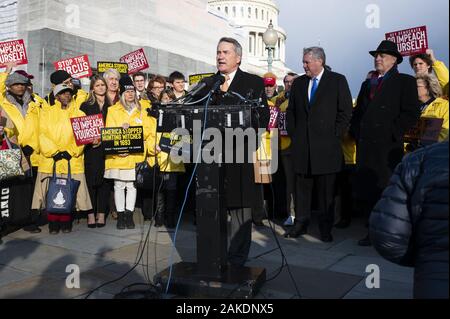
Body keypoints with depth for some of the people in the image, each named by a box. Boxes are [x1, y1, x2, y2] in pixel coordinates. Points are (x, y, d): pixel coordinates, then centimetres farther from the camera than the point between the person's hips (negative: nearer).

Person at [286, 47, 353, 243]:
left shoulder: (338, 81, 2)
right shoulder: (298, 83, 14)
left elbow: (346, 111, -1)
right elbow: (291, 111, 17)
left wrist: (335, 136, -5)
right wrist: (293, 134, 8)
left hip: (326, 145, -3)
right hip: (302, 144, 4)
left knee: (326, 190, 3)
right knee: (302, 187, 7)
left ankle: (326, 229, 13)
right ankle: (301, 224, 17)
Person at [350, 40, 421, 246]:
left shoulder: (405, 82, 4)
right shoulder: (367, 84, 23)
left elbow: (411, 113, -6)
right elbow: (357, 113, 23)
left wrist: (393, 134, -12)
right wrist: (357, 134, 9)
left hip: (388, 147, -5)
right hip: (365, 146, 6)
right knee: (365, 192, 5)